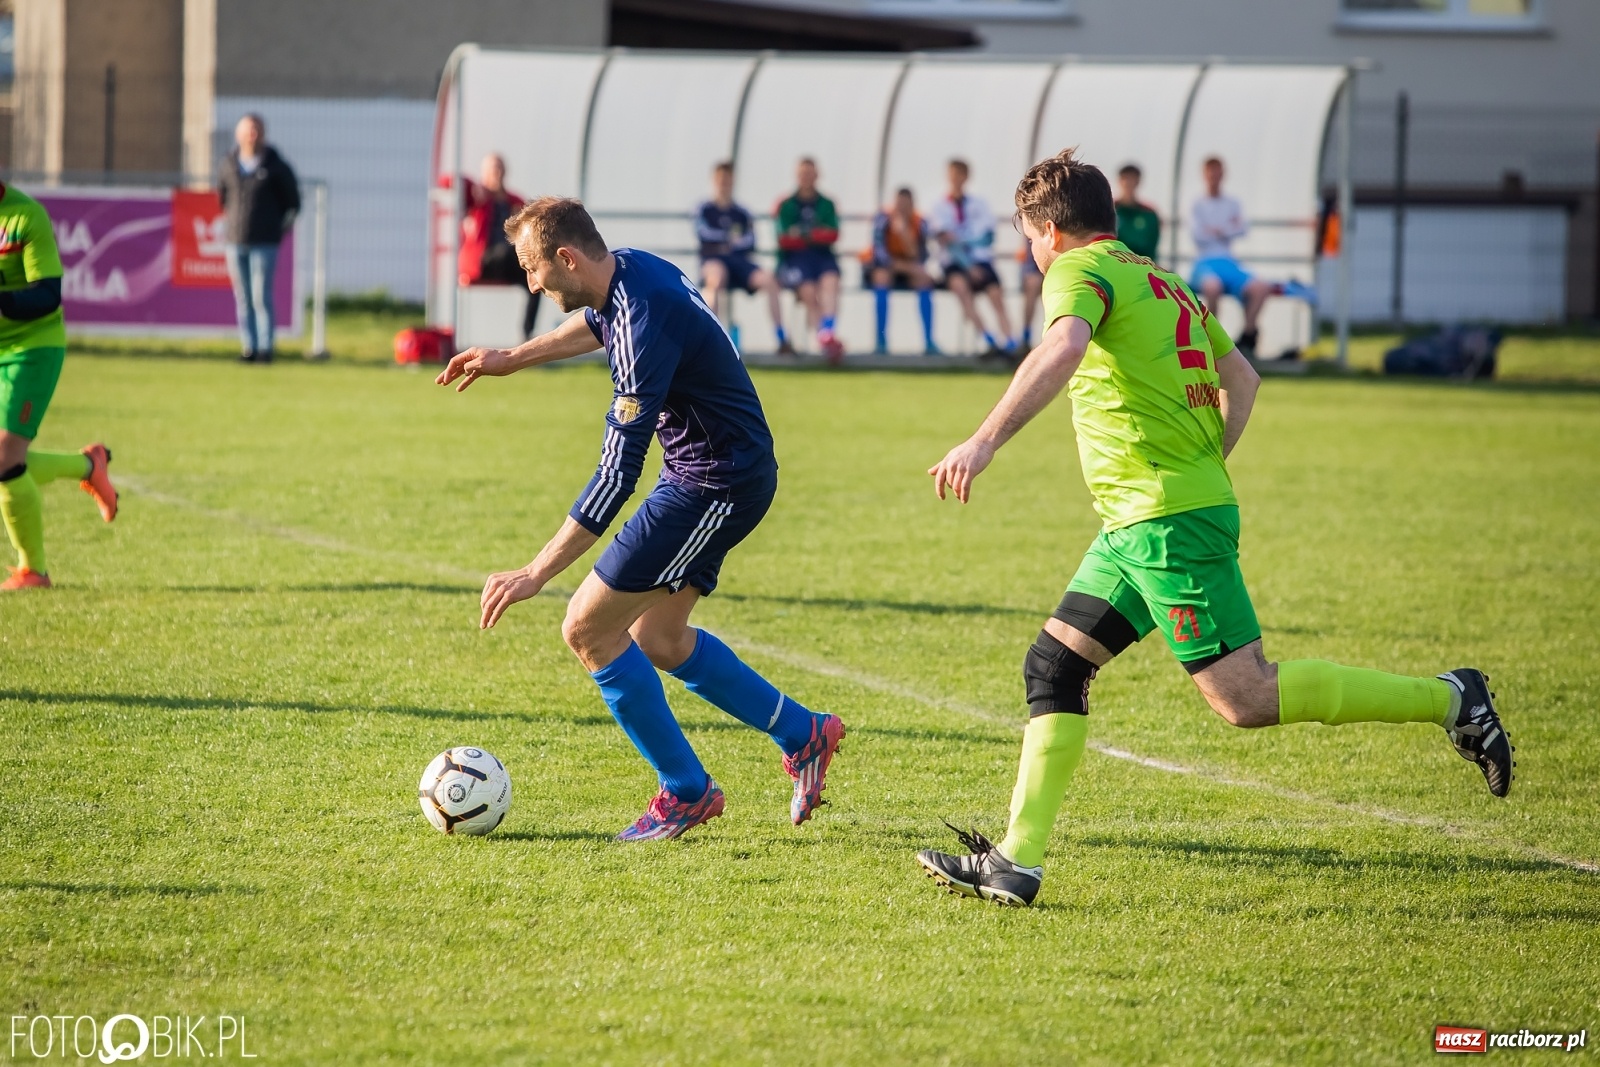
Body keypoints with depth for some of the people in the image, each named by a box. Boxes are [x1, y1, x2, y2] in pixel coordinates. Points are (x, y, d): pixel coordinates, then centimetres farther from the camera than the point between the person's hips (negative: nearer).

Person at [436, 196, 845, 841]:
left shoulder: (647, 326, -30)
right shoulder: (626, 270, -1)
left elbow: (617, 474, -31)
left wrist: (536, 574, -31)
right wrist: (511, 360, 31)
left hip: (716, 487, -10)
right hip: (705, 474, 10)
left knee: (588, 630, -6)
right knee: (656, 639, 20)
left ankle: (686, 792, 4)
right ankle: (803, 735, 28)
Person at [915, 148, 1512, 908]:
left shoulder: (1081, 270, -6)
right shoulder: (1162, 284, 21)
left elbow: (1062, 349, -28)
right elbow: (1240, 378, 27)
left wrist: (984, 440, -34)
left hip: (1164, 520, -10)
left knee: (1245, 698, -11)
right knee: (1053, 665, 9)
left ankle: (1444, 701, -6)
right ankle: (1016, 862, 6)